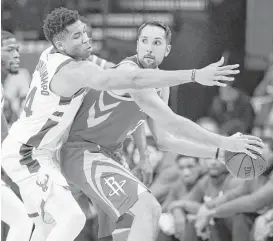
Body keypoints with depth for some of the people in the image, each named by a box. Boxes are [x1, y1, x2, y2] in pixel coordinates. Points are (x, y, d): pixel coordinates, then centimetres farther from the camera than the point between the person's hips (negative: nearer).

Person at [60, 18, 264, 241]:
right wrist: (224, 143, -23)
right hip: (83, 153, -11)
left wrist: (217, 152, 7)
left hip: (108, 155, 11)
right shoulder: (130, 72, -22)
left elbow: (163, 140, 14)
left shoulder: (160, 85, 9)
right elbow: (171, 123, -27)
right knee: (149, 209, -24)